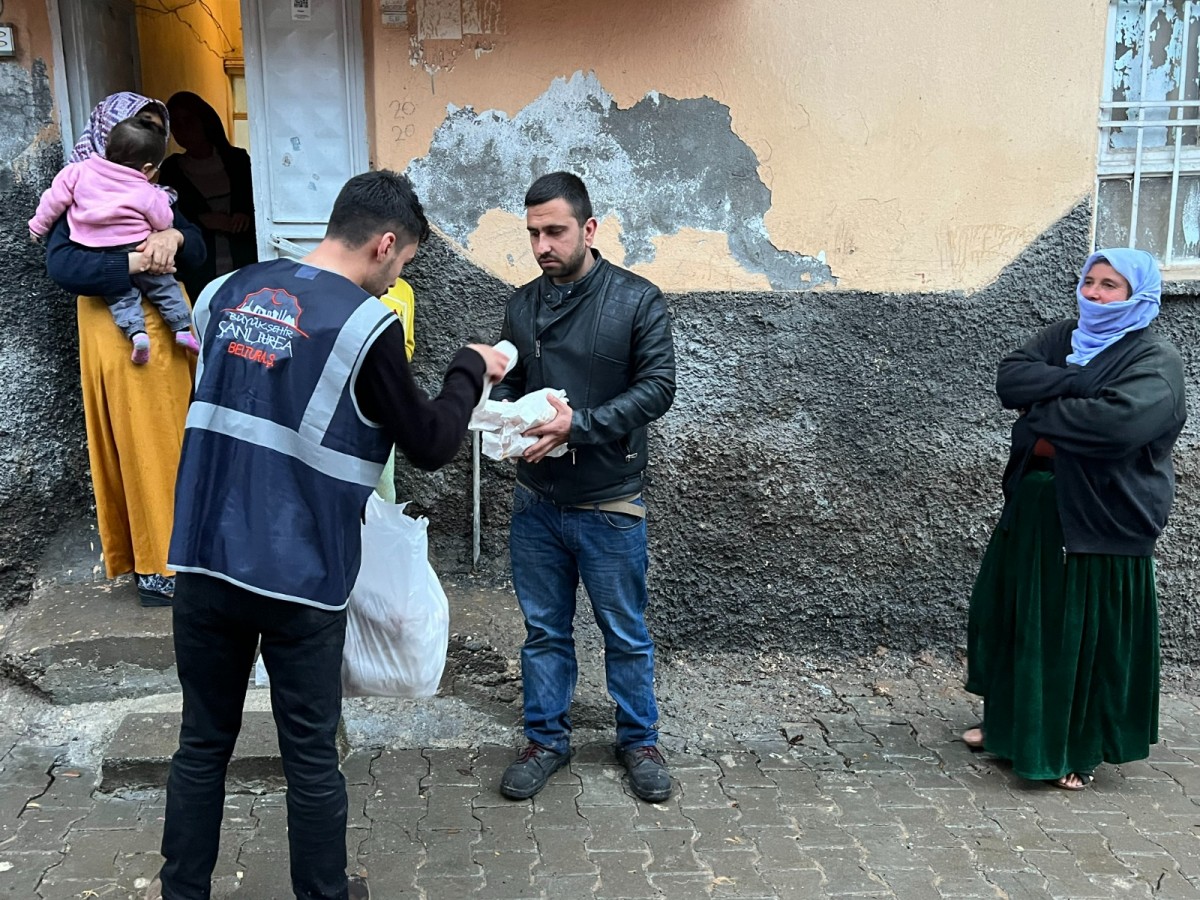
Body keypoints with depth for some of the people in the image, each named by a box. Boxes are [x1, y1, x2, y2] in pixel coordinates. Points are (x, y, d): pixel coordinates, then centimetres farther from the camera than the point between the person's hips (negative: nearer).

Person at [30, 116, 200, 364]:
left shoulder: (79, 172, -1)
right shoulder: (148, 194, -8)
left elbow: (55, 199, 5)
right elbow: (163, 222, 2)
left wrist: (39, 225, 20)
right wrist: (164, 200, 22)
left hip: (100, 263, 2)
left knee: (121, 296, 11)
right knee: (165, 287, 14)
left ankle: (136, 332, -11)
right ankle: (182, 328, 5)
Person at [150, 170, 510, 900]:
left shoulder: (228, 292, 5)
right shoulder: (365, 324, -14)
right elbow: (429, 446, -6)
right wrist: (471, 370, 10)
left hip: (206, 561, 5)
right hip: (298, 577, -5)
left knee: (203, 742, 18)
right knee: (311, 755, 11)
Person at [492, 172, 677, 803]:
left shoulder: (637, 300, -8)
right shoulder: (522, 305, 5)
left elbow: (657, 387, -14)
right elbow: (509, 383, 11)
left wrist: (580, 424, -25)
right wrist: (502, 413, -13)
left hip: (609, 504, -3)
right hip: (535, 500, 4)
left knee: (625, 632, 11)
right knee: (544, 628, 15)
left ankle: (638, 739, 30)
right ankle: (546, 738, 32)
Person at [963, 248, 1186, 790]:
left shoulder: (1155, 361, -10)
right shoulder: (1063, 338, 10)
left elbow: (1118, 422, -29)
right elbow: (1010, 380, -6)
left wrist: (1041, 413, -17)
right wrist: (1077, 381, -19)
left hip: (1101, 517, -7)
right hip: (1034, 506, 7)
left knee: (1087, 634, 2)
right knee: (1017, 618, 15)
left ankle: (1081, 748, 19)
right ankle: (1011, 723, 33)